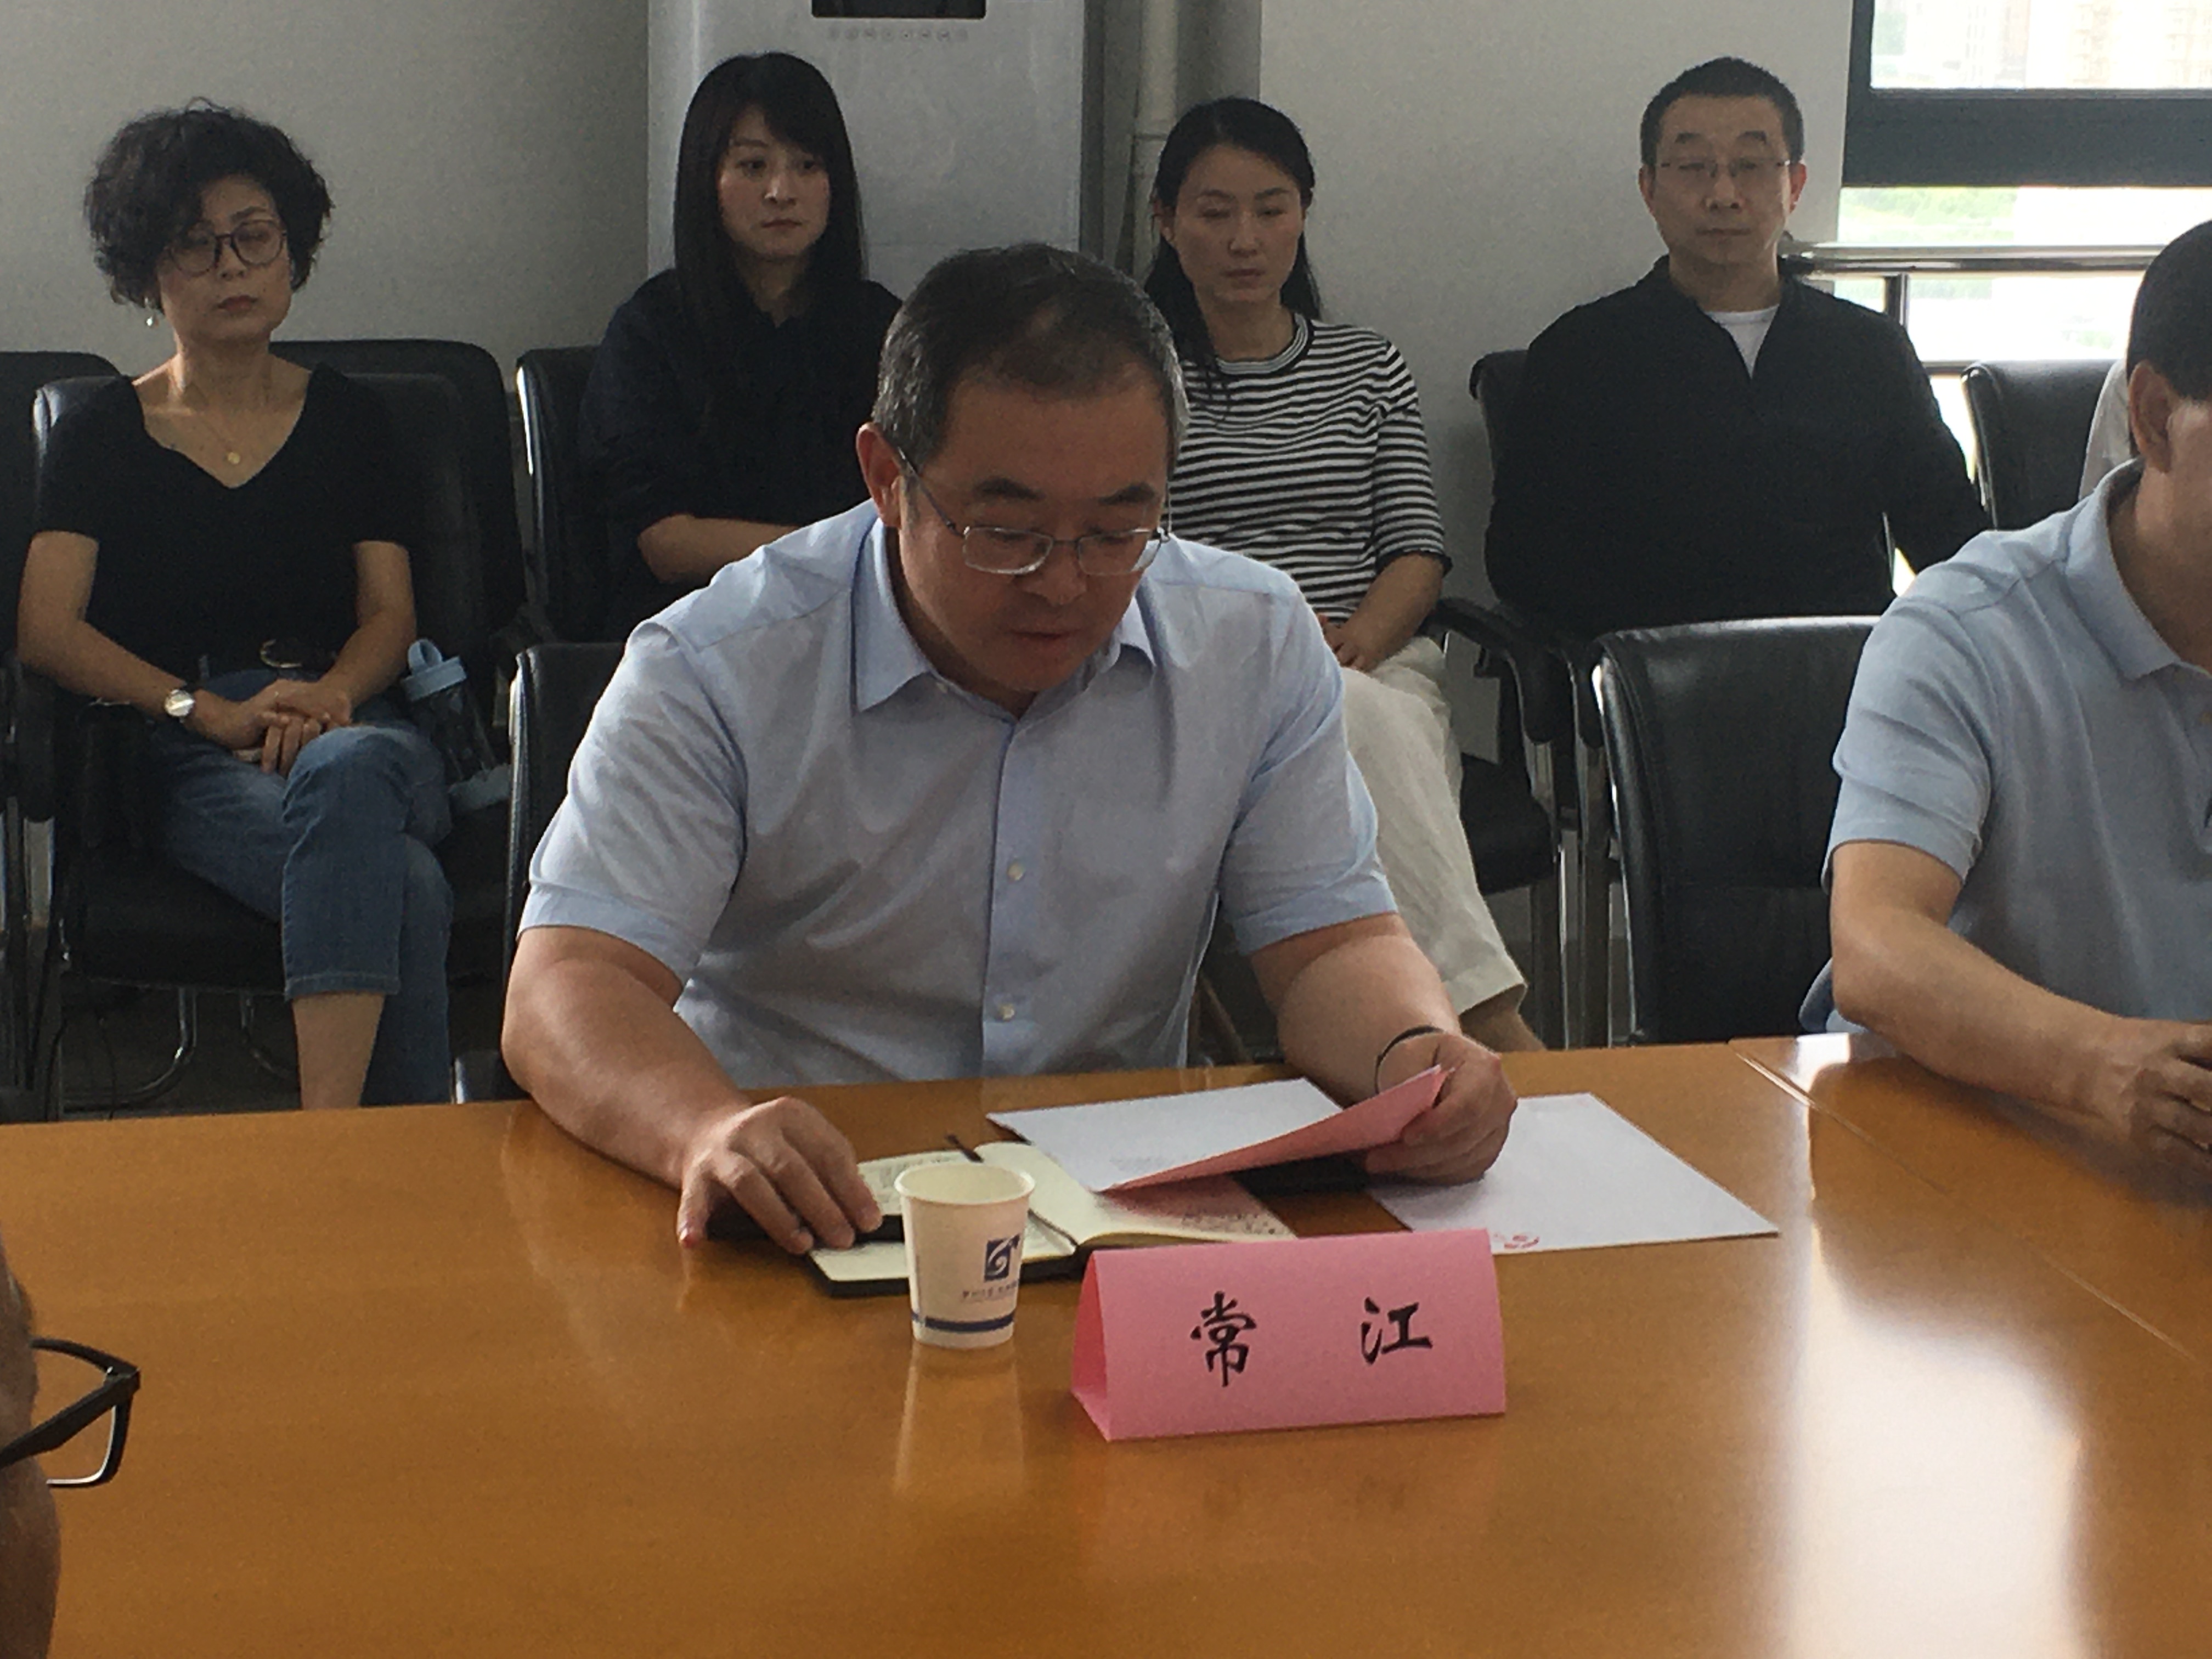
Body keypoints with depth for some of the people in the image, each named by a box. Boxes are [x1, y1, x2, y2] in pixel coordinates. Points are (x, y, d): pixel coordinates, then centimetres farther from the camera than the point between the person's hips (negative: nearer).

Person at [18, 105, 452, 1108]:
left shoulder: (349, 423, 21)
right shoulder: (101, 438, 14)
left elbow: (391, 613, 12)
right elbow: (48, 631, 1)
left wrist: (327, 698, -13)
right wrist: (217, 712, -13)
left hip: (355, 732, 1)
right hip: (191, 762, -1)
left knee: (344, 775, -41)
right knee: (402, 887, -36)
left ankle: (323, 1142, -46)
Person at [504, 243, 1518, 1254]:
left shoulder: (1256, 643, 0)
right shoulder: (714, 672, -11)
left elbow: (1330, 946, 3)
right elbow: (568, 991, -17)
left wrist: (1414, 1055, -22)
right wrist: (707, 1129, -40)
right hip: (802, 1231, -1)